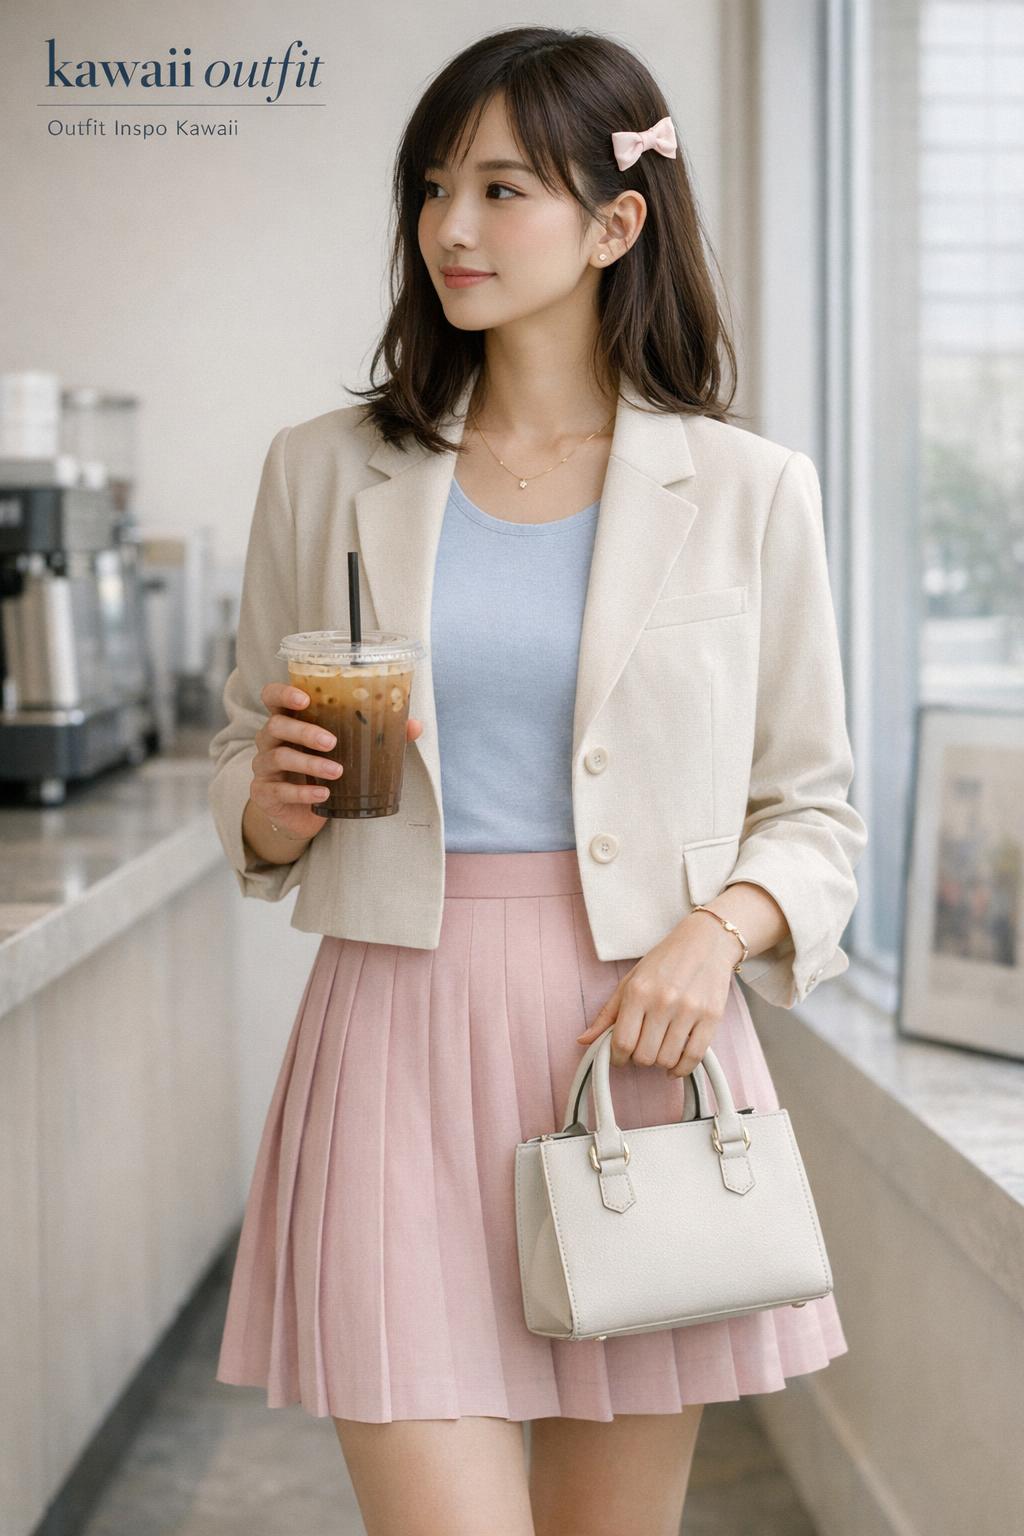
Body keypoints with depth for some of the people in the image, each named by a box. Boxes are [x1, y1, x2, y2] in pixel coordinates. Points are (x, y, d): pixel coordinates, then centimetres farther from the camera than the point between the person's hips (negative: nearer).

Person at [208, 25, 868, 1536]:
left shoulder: (745, 490, 3)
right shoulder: (324, 471, 7)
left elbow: (814, 810, 8)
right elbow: (243, 757, 16)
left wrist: (718, 931, -12)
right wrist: (270, 805, -6)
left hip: (642, 1037, 0)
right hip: (401, 1031, 0)